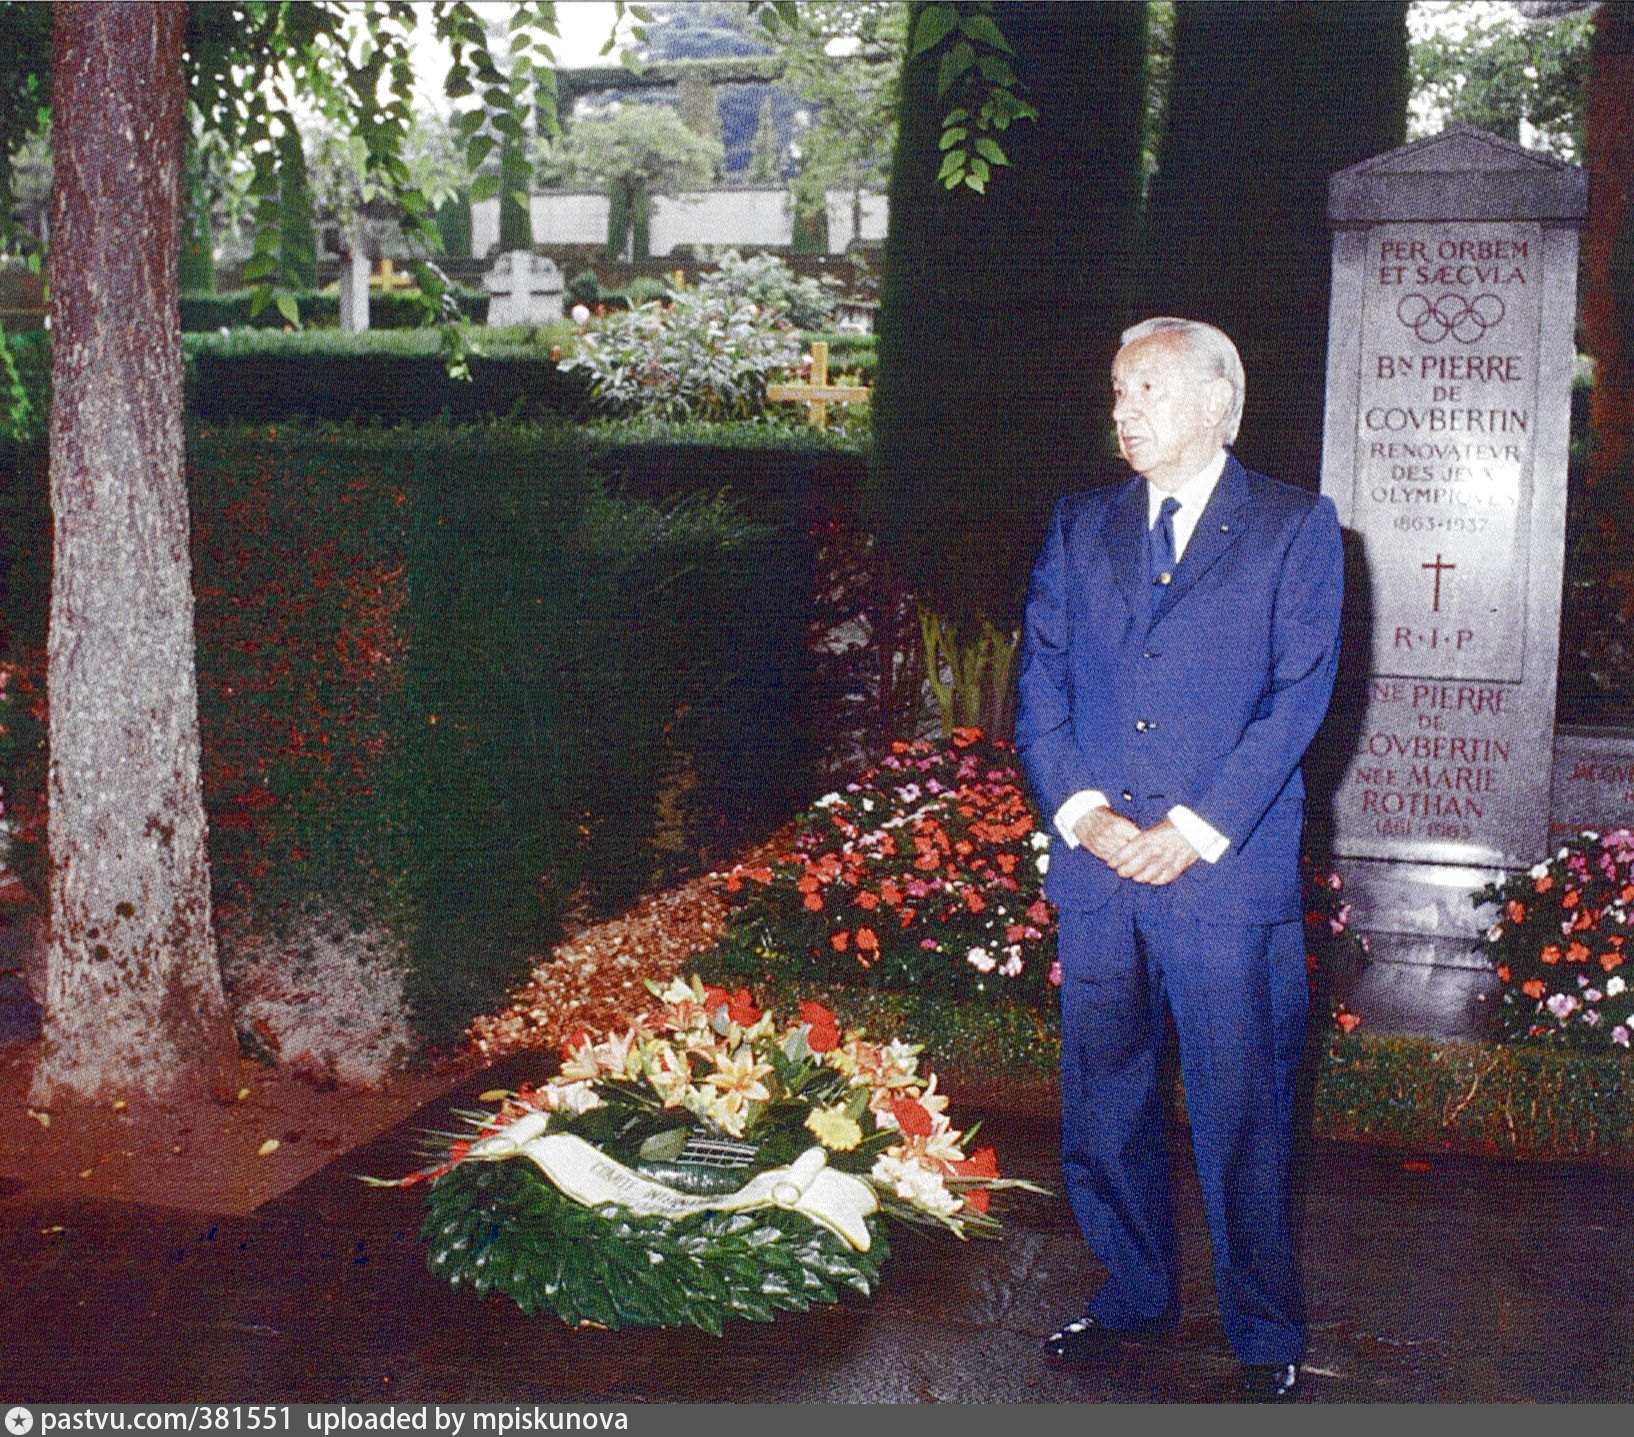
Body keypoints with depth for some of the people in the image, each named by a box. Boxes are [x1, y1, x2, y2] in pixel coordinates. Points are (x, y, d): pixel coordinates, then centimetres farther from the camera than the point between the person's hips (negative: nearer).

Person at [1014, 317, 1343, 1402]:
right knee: (1104, 1104, 12)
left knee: (1243, 1114, 2)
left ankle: (1266, 1334, 19)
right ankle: (1135, 1294, 32)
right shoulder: (1080, 528, 13)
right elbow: (1040, 687, 8)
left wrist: (1193, 830, -12)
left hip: (1230, 874, -4)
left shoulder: (1297, 529, 2)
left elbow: (1298, 697, -5)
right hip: (1097, 868, 4)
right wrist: (1081, 813, -7)